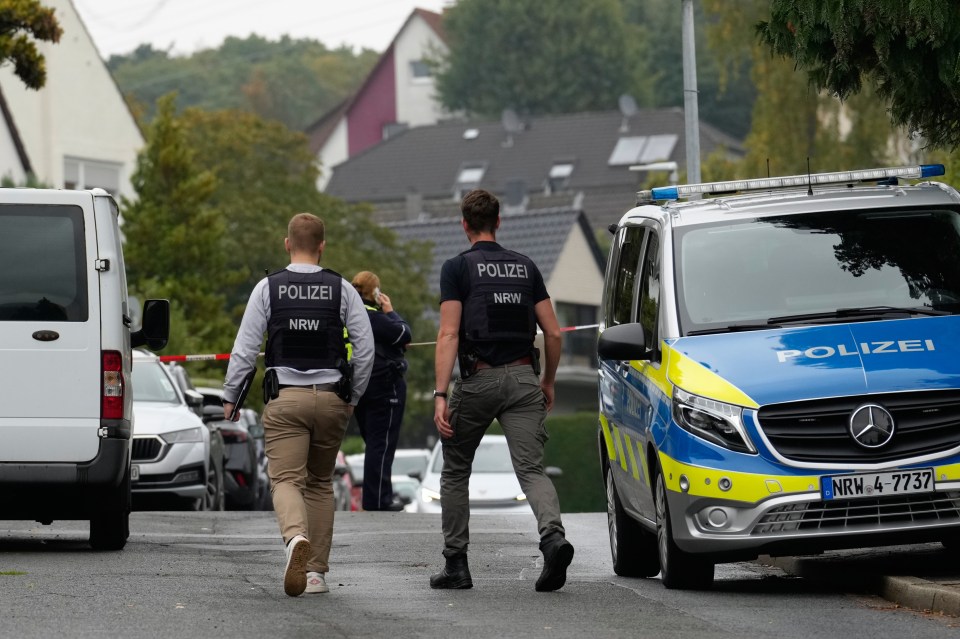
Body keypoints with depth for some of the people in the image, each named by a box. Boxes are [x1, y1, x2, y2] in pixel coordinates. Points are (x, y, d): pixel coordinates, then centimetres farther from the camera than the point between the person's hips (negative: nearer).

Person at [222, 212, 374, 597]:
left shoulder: (268, 288, 0)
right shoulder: (342, 290, 3)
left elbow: (245, 348, -3)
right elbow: (365, 347, 1)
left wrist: (229, 396, 7)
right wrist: (354, 396, 14)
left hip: (285, 399, -2)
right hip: (332, 399, 2)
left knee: (286, 480, -8)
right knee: (320, 483, 15)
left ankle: (296, 538, -38)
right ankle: (316, 571, 14)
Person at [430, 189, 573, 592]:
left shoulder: (458, 268, -1)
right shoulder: (526, 267, 13)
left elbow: (449, 334, -10)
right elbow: (553, 333, 10)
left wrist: (441, 395, -14)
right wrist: (548, 382, 23)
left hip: (479, 378, -3)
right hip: (523, 378, 3)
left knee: (455, 471, 14)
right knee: (531, 469, -6)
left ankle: (456, 564, 14)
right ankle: (553, 537, -34)